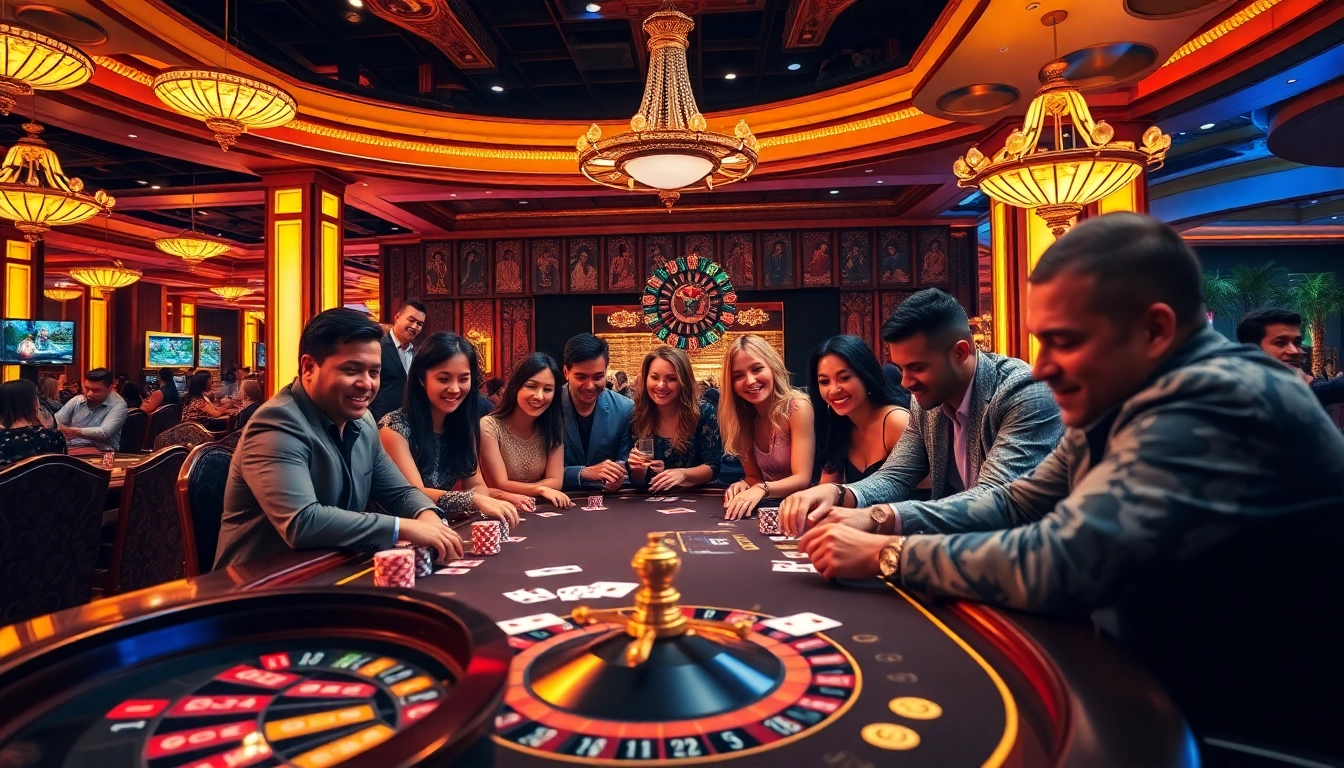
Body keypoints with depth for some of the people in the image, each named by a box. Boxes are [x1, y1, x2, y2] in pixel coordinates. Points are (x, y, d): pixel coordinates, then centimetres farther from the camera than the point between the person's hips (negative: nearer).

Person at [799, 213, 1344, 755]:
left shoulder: (1219, 404, -28)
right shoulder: (1117, 403, 2)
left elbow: (1054, 564, -33)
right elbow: (1017, 504, 8)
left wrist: (886, 555, -21)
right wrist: (886, 521, -6)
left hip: (1253, 730, -7)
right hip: (1159, 687, 7)